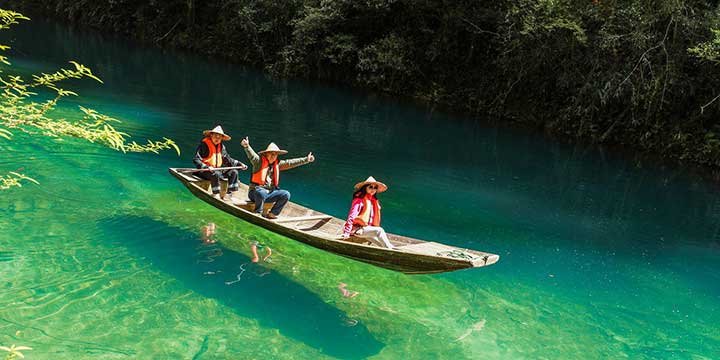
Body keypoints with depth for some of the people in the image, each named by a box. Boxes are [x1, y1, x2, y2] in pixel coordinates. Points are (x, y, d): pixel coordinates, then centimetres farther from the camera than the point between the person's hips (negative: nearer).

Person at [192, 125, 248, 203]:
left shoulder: (221, 147, 10)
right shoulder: (204, 145, -12)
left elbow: (228, 159, 17)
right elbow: (196, 159, -18)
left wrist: (239, 164, 6)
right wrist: (206, 167, -32)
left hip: (218, 169, 7)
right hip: (204, 171, -7)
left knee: (234, 172, -4)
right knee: (215, 174, -37)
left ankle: (228, 195, -7)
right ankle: (216, 195, -30)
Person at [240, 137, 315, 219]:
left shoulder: (277, 164, 10)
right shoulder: (259, 161, -6)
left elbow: (290, 162, 11)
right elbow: (252, 155, -25)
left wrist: (306, 160, 6)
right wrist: (247, 146, -46)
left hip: (269, 193, 6)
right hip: (256, 192, -6)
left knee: (286, 194, -14)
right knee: (261, 193, -39)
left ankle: (271, 214, -10)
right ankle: (258, 214, -18)